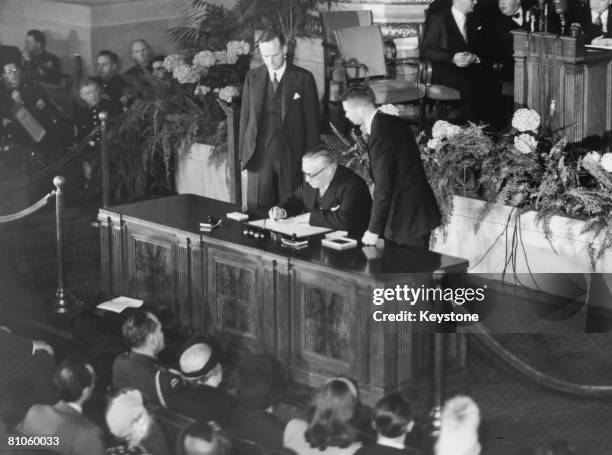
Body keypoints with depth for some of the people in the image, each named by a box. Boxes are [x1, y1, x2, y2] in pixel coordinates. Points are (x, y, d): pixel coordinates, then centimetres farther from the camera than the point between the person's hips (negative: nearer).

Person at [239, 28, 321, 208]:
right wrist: (243, 155, 6)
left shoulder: (303, 78, 1)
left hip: (291, 155, -2)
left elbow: (312, 120, 2)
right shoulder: (252, 77, 8)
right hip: (259, 155, 2)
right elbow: (245, 117, 11)